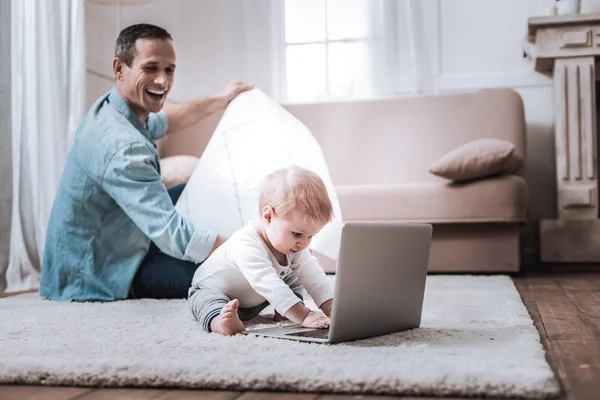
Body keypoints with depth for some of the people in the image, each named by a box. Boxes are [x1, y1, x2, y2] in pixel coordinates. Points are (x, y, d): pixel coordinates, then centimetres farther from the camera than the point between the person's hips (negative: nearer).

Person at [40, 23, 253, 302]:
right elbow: (172, 234, -36)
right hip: (94, 280, -10)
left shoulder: (108, 109, 0)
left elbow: (161, 122, 24)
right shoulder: (122, 145, -32)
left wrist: (219, 100, 24)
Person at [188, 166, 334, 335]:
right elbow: (268, 284, -51)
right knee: (207, 300, -37)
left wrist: (332, 309, -32)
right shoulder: (246, 245, -44)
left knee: (291, 279, 5)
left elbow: (313, 276, -18)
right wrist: (303, 316, -56)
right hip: (211, 289, -7)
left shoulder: (296, 245, -17)